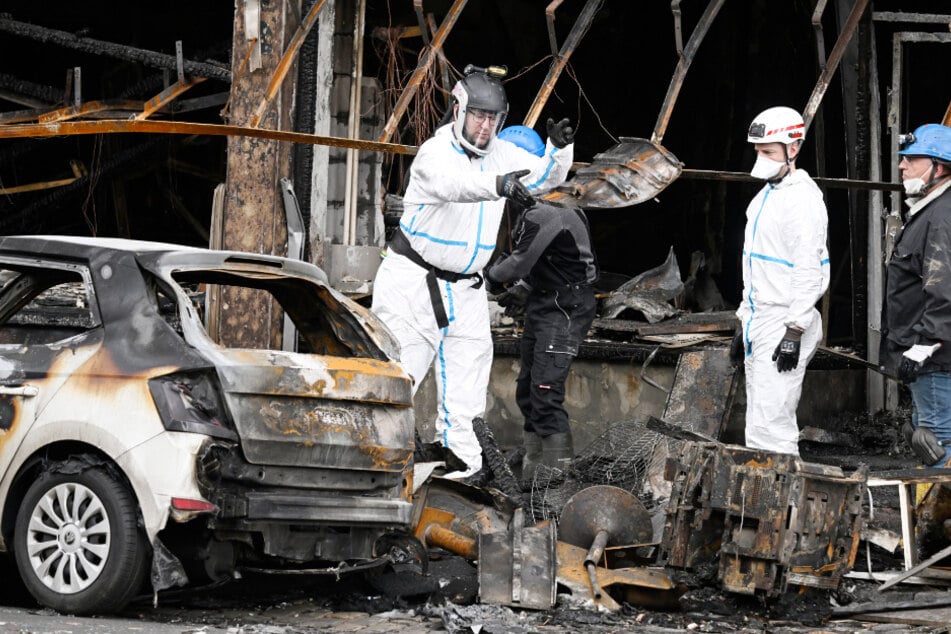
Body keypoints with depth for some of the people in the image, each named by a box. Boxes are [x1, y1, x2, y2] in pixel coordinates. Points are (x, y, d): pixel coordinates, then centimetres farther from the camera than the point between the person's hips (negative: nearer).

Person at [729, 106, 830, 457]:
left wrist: (794, 332, -22)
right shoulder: (765, 197, 18)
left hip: (785, 324, -10)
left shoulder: (803, 198, -13)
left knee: (770, 427, -15)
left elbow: (809, 270, -19)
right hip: (759, 321, 10)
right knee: (761, 423, 10)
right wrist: (744, 323, 23)